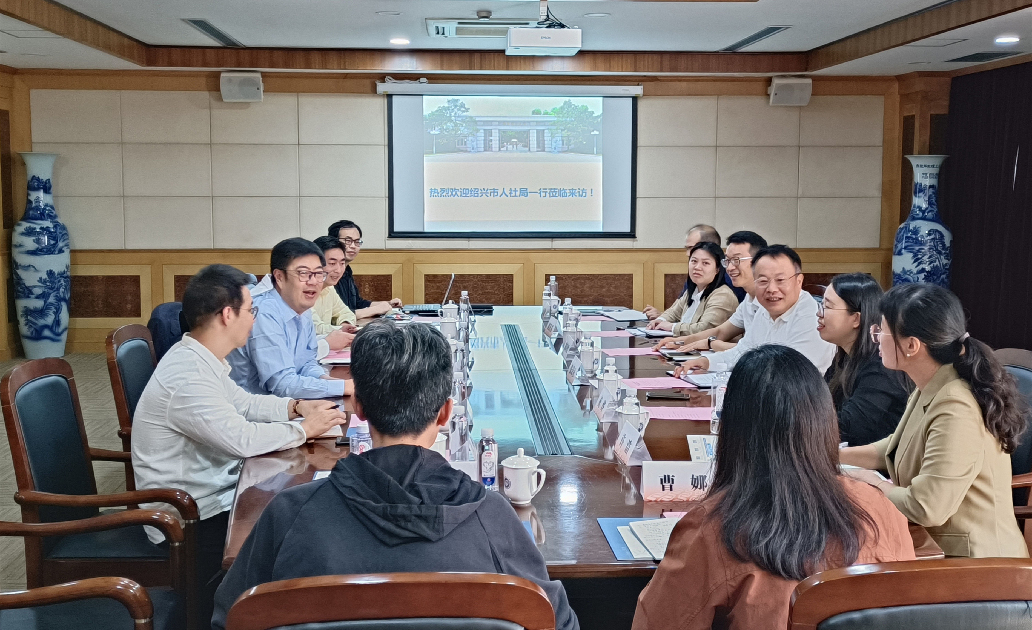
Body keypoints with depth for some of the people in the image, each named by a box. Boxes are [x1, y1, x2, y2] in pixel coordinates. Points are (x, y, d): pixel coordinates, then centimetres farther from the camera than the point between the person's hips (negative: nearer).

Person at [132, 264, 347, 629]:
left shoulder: (199, 358, 5)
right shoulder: (187, 376, -27)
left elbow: (243, 403, 17)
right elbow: (243, 439, -27)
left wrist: (295, 407, 2)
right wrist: (304, 429, -14)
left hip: (211, 492, 9)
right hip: (190, 516, -9)